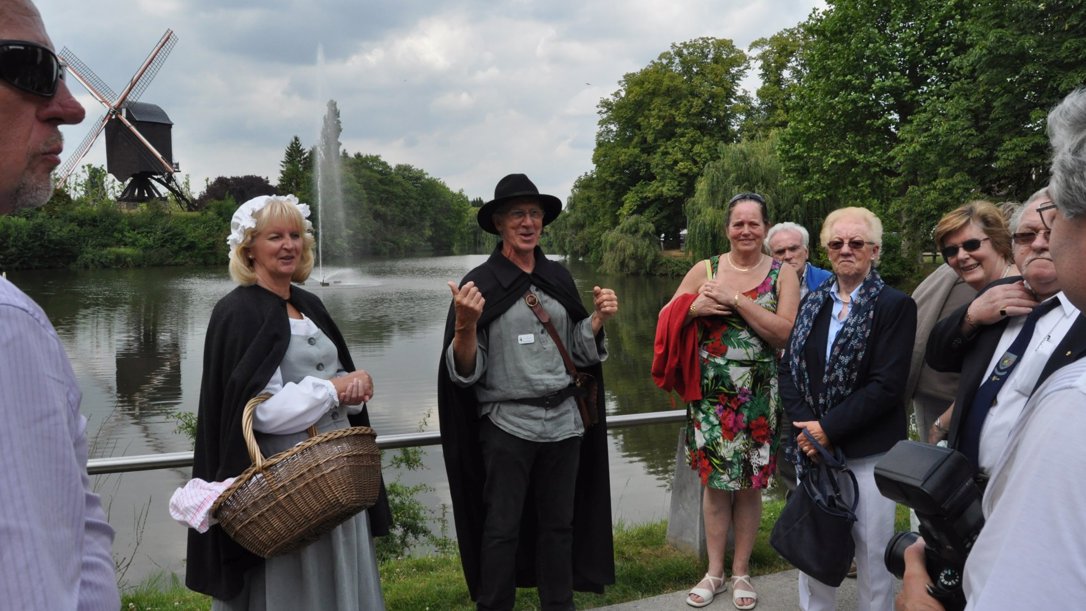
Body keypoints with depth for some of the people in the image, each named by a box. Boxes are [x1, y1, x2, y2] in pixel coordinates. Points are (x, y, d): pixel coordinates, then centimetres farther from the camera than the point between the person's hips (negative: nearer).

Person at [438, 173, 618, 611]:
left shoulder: (559, 278, 7)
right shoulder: (480, 283, -6)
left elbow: (579, 352, 13)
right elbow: (465, 372, -9)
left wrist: (599, 318, -4)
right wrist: (466, 324, -26)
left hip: (564, 421, 4)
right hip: (506, 424, -4)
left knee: (559, 524, 15)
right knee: (502, 529, 6)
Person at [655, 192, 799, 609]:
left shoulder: (782, 274, 0)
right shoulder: (705, 270, 3)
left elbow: (785, 333, -12)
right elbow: (667, 318, 5)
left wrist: (736, 301, -17)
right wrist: (694, 308, -15)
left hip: (757, 395, -1)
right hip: (711, 392, 1)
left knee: (749, 483, 8)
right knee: (715, 481, 7)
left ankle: (741, 571, 25)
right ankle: (714, 572, 22)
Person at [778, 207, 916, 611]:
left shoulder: (895, 306, -6)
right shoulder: (813, 302, 9)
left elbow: (886, 385, -14)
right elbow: (788, 366, 5)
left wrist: (829, 428, -16)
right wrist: (805, 427, -9)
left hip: (867, 453, -4)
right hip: (811, 445, 4)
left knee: (872, 552, 7)